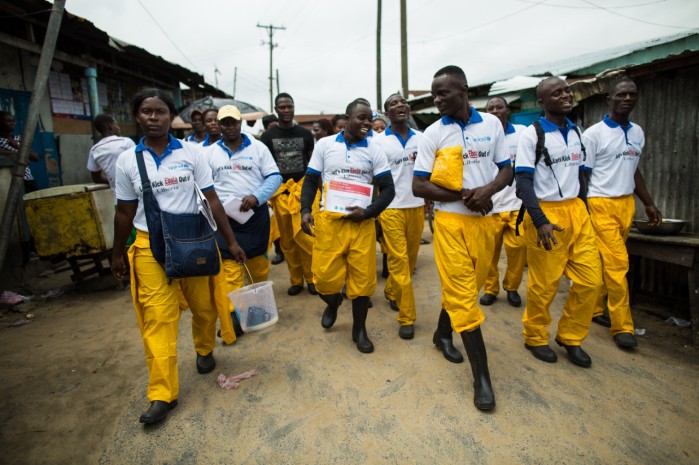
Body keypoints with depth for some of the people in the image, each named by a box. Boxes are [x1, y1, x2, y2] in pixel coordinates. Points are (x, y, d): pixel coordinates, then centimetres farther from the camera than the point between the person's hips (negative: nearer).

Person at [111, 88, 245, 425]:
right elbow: (124, 212, 10)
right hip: (150, 247, 0)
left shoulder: (190, 153, -1)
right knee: (157, 319, -2)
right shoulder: (127, 160, 2)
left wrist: (231, 242, -1)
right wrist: (117, 255, 14)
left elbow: (212, 200, 0)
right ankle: (162, 394, 10)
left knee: (204, 306, 9)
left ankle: (205, 350, 41)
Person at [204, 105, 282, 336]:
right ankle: (235, 315, 2)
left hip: (256, 214, -1)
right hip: (225, 216, 1)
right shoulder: (210, 152, 9)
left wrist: (256, 197, -17)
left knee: (258, 261, 8)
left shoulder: (258, 147, 3)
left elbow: (274, 177, -2)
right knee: (230, 265, -4)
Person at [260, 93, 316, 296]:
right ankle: (296, 280, 18)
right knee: (287, 240, 6)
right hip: (280, 193, 1)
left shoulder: (305, 133, 7)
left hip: (304, 190, 0)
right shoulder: (268, 136, 5)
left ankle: (311, 277, 9)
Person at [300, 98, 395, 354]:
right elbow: (310, 181, 8)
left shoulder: (375, 150, 5)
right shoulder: (324, 144, 5)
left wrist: (368, 212, -11)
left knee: (362, 280, 3)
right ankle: (333, 303, 36)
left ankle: (359, 330, 26)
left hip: (362, 223, 1)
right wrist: (305, 210, -7)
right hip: (328, 221, 0)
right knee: (325, 278, -1)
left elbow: (388, 189, 4)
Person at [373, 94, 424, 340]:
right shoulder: (379, 141, 0)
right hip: (391, 209, -4)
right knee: (398, 261, -4)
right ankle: (407, 318, 5)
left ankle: (391, 292, 38)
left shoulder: (421, 138, 8)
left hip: (416, 207, 4)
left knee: (410, 259, 11)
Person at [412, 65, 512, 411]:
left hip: (485, 220, 3)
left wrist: (487, 190, -15)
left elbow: (507, 169, 7)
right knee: (463, 294, -3)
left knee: (465, 286, 15)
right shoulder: (433, 134, -3)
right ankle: (482, 377, 7)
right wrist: (463, 196, -16)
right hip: (451, 221, -3)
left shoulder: (492, 124, 4)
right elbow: (418, 186, -7)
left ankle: (442, 334, 41)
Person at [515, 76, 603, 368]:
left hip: (577, 211, 7)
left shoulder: (575, 132, 12)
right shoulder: (532, 134, -8)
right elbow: (523, 182, -14)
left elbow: (578, 174, 18)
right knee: (544, 285, 2)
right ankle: (535, 337, 24)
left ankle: (570, 337, 25)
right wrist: (540, 221, -22)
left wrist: (583, 210, 14)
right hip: (546, 213, -6)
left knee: (590, 280, 6)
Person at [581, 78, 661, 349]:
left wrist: (649, 203, 19)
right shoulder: (594, 134, -6)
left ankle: (594, 309, 23)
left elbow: (634, 171, 21)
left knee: (605, 263, 10)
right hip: (602, 204, -6)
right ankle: (622, 326, 1)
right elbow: (582, 174, -7)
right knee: (617, 265, -7)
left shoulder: (637, 133, 14)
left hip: (627, 204, 6)